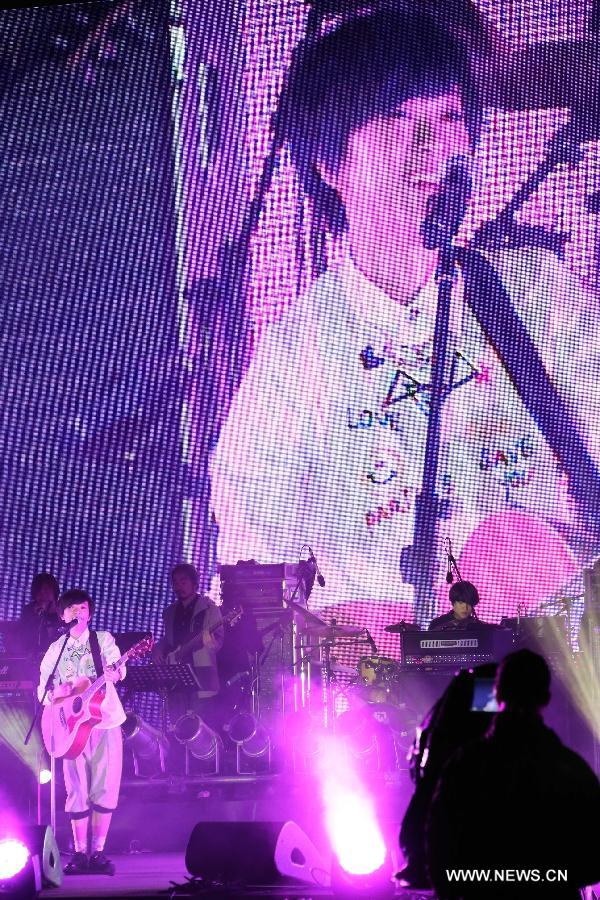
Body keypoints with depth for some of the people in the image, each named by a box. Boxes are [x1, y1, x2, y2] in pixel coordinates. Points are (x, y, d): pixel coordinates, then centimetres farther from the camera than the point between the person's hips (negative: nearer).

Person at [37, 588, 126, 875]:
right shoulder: (55, 650, 12)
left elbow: (119, 669, -8)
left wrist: (115, 673, -32)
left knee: (104, 788, -6)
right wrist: (57, 692, -12)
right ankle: (80, 853, 2)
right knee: (77, 791, -3)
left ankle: (98, 852, -1)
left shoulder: (103, 639, 7)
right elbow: (42, 689, 10)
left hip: (105, 721, -1)